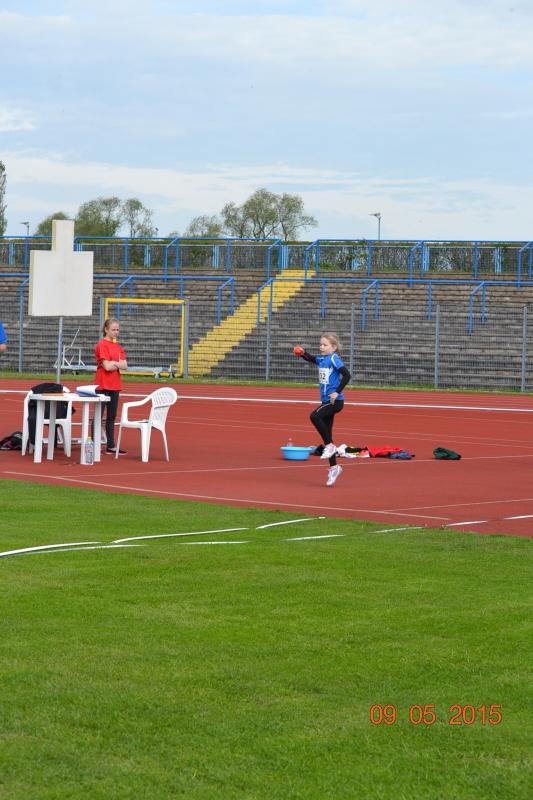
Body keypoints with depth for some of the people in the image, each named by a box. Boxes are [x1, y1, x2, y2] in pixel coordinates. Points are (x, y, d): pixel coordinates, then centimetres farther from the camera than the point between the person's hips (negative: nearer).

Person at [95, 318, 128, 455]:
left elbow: (125, 366, 4)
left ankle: (111, 446, 14)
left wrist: (114, 363, -12)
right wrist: (119, 363, -1)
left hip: (115, 385, 7)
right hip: (103, 385, -7)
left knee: (111, 417, 10)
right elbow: (107, 366, -17)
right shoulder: (102, 345, -10)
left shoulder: (117, 346, 13)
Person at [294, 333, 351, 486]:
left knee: (314, 416, -28)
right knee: (327, 435, 8)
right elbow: (311, 359, 30)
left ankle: (329, 445, -14)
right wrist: (302, 353, 10)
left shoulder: (334, 359, -12)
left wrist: (337, 392, -25)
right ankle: (334, 467, 15)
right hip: (326, 400, 9)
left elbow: (346, 375, -21)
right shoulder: (322, 359, 11)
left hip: (335, 401, -9)